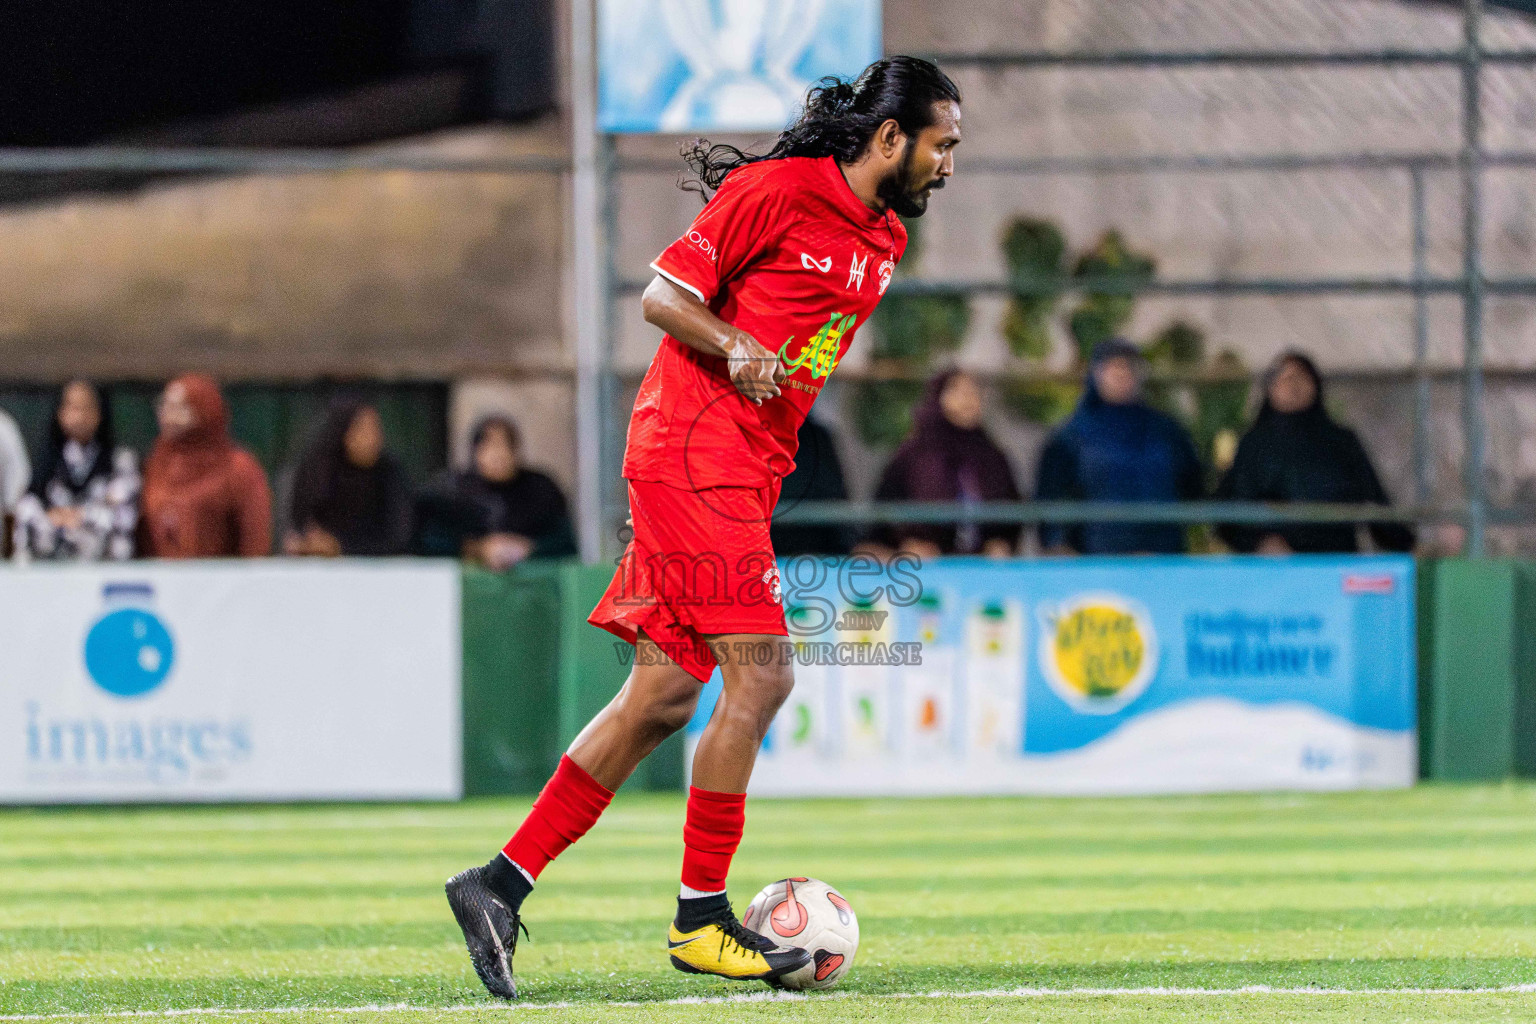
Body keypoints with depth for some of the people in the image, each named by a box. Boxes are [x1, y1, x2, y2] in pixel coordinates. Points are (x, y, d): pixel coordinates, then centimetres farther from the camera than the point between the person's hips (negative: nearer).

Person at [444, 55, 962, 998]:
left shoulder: (884, 241, 16)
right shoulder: (777, 191, -10)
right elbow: (664, 294, -9)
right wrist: (734, 346, -24)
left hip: (748, 472, 9)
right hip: (696, 450, -9)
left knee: (665, 696, 4)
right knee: (761, 674, -13)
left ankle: (501, 883, 7)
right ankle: (701, 919, -5)